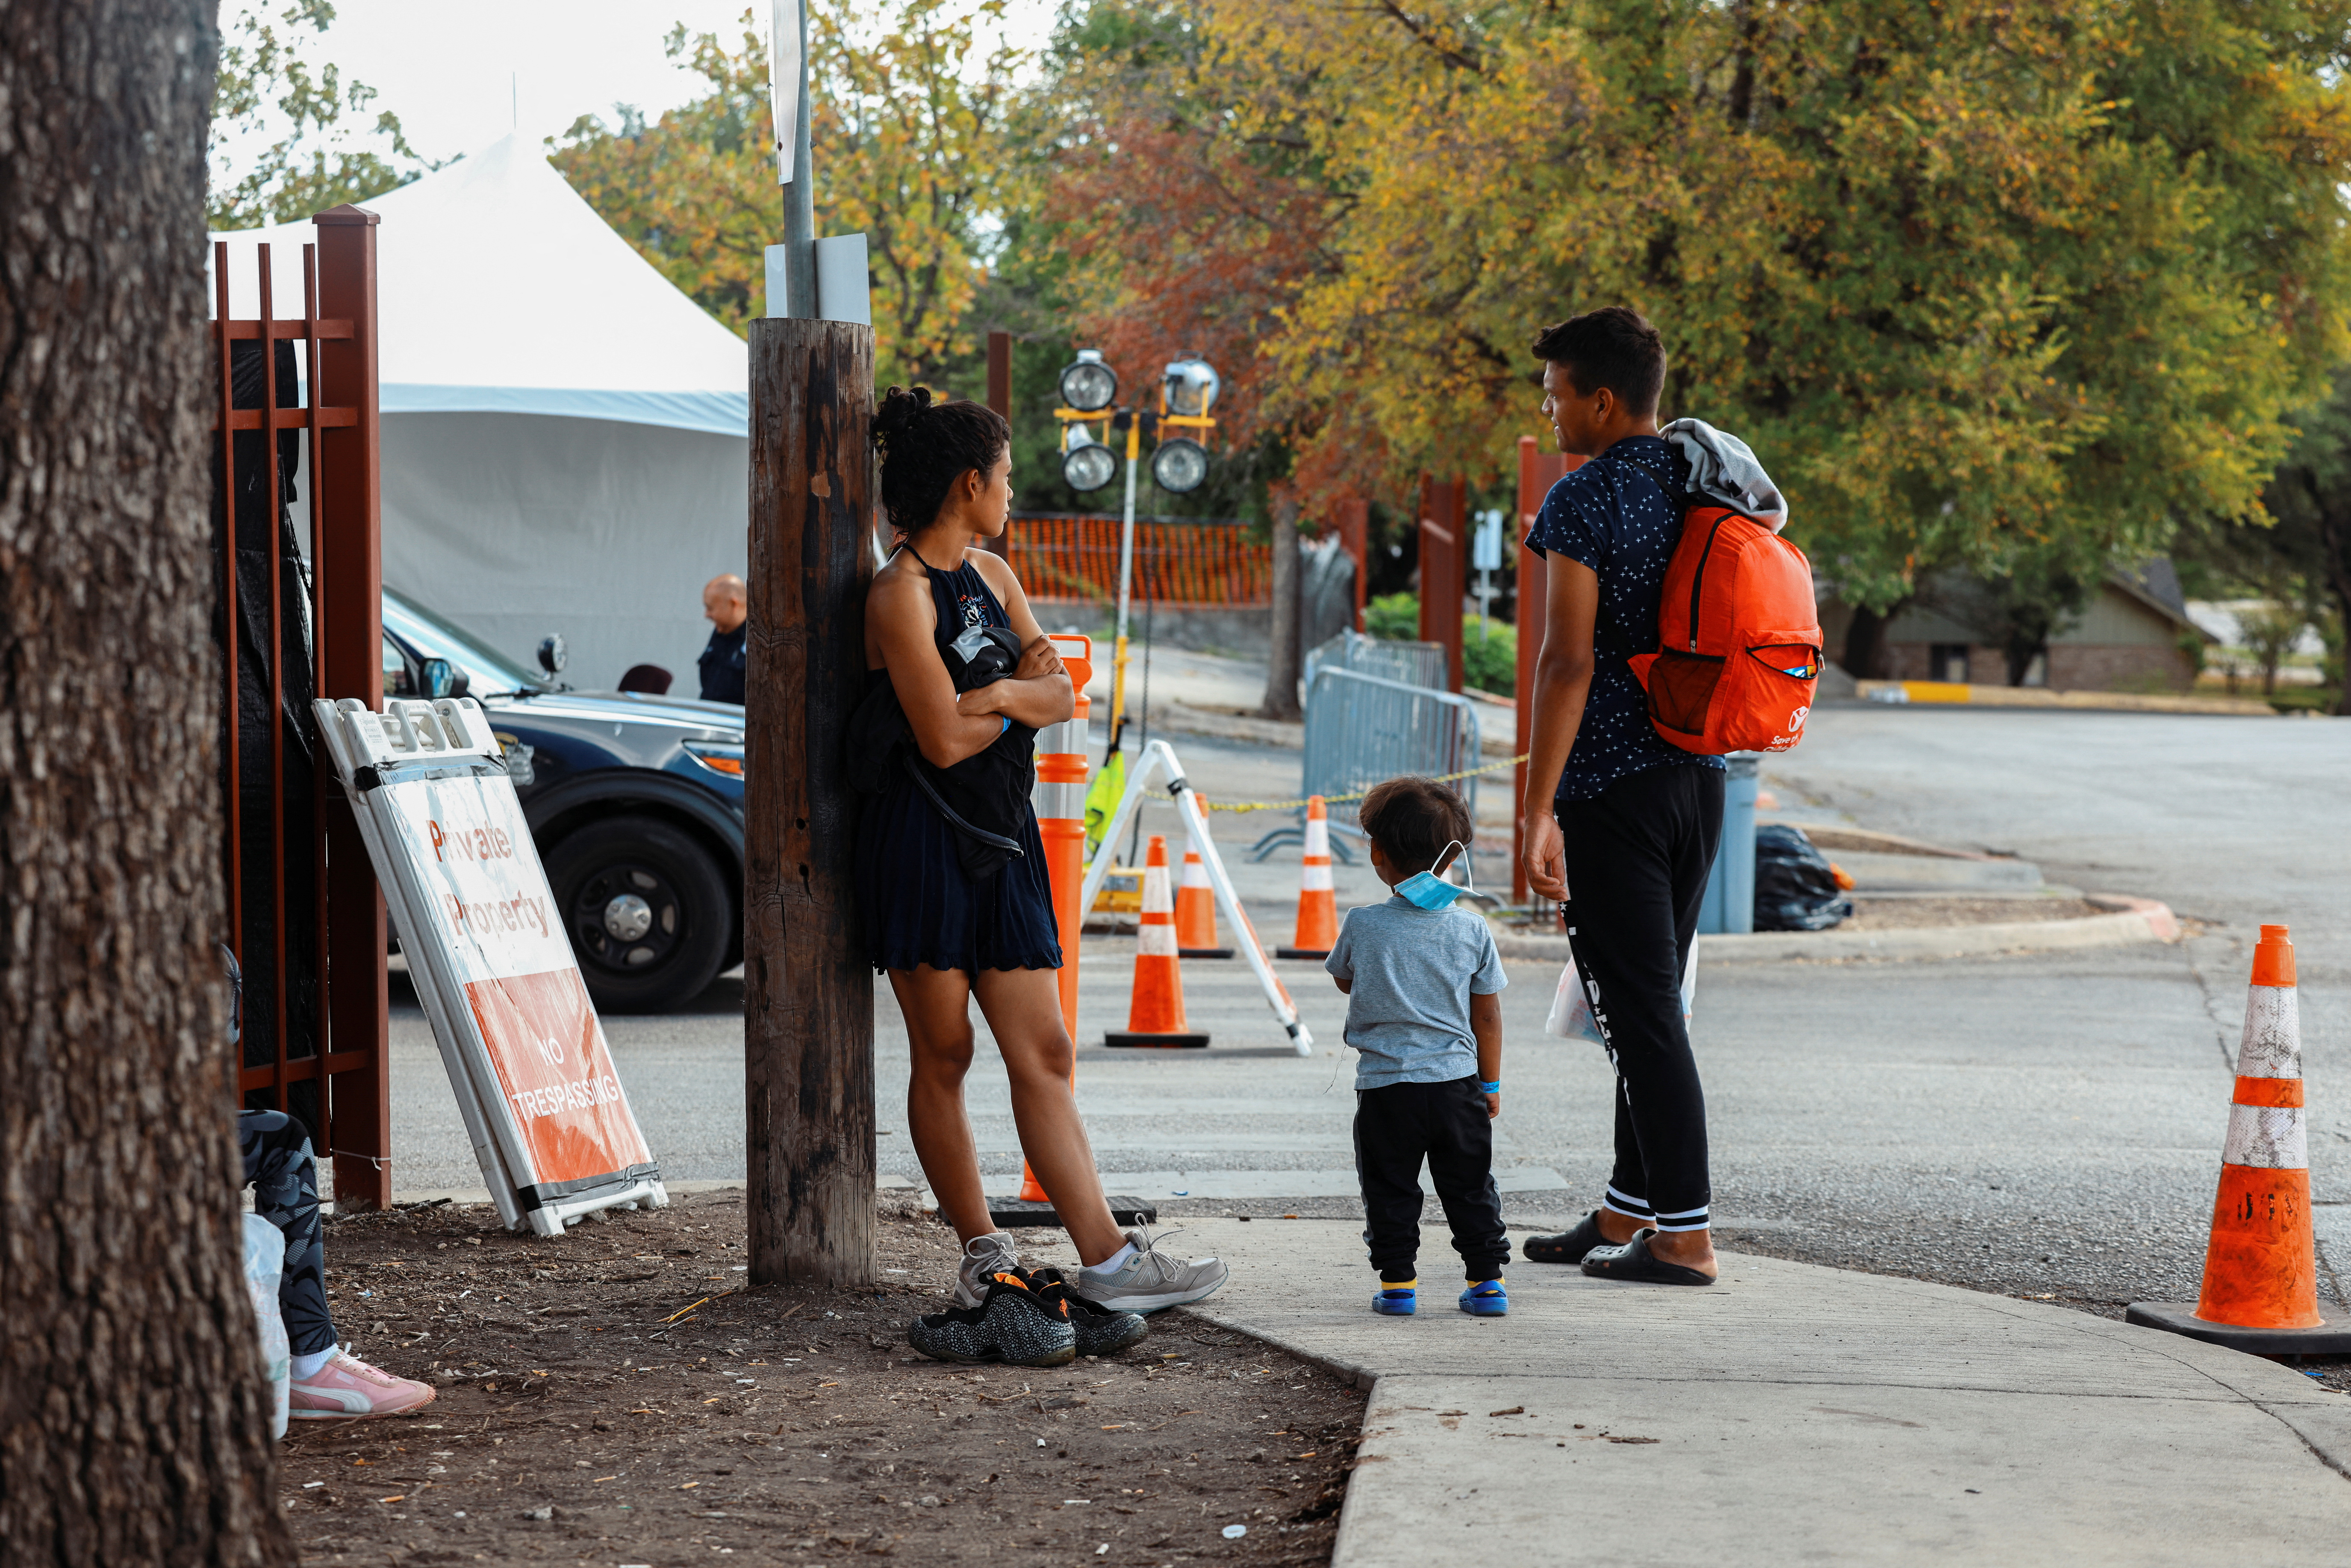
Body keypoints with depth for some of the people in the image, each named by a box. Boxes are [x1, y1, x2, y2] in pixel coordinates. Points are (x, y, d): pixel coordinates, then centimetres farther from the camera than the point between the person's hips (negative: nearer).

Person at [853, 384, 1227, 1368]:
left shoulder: (993, 576, 15)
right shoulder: (901, 594, -11)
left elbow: (1061, 693, 7)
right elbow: (945, 739, -17)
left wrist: (996, 693, -14)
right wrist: (1024, 698, 1)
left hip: (1002, 841, 8)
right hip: (924, 838, -8)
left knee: (1042, 1055, 2)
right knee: (943, 1055, 0)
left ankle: (1106, 1260, -3)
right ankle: (983, 1254, 9)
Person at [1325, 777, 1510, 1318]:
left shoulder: (1363, 925, -7)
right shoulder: (1471, 929, -2)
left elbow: (1344, 979, 13)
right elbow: (1487, 1015, 5)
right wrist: (1491, 1082, 15)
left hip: (1386, 1085, -2)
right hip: (1457, 1079, 2)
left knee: (1390, 1190, 8)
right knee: (1470, 1188, 11)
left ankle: (1397, 1282, 7)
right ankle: (1486, 1281, 13)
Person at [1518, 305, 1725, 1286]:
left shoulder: (1583, 504, -14)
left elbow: (1570, 661, -19)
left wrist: (1539, 811, -18)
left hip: (1611, 789, -8)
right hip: (1699, 780, 8)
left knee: (1640, 1012, -4)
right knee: (1652, 1005, 16)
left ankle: (1683, 1234, -4)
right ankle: (1627, 1212, 24)